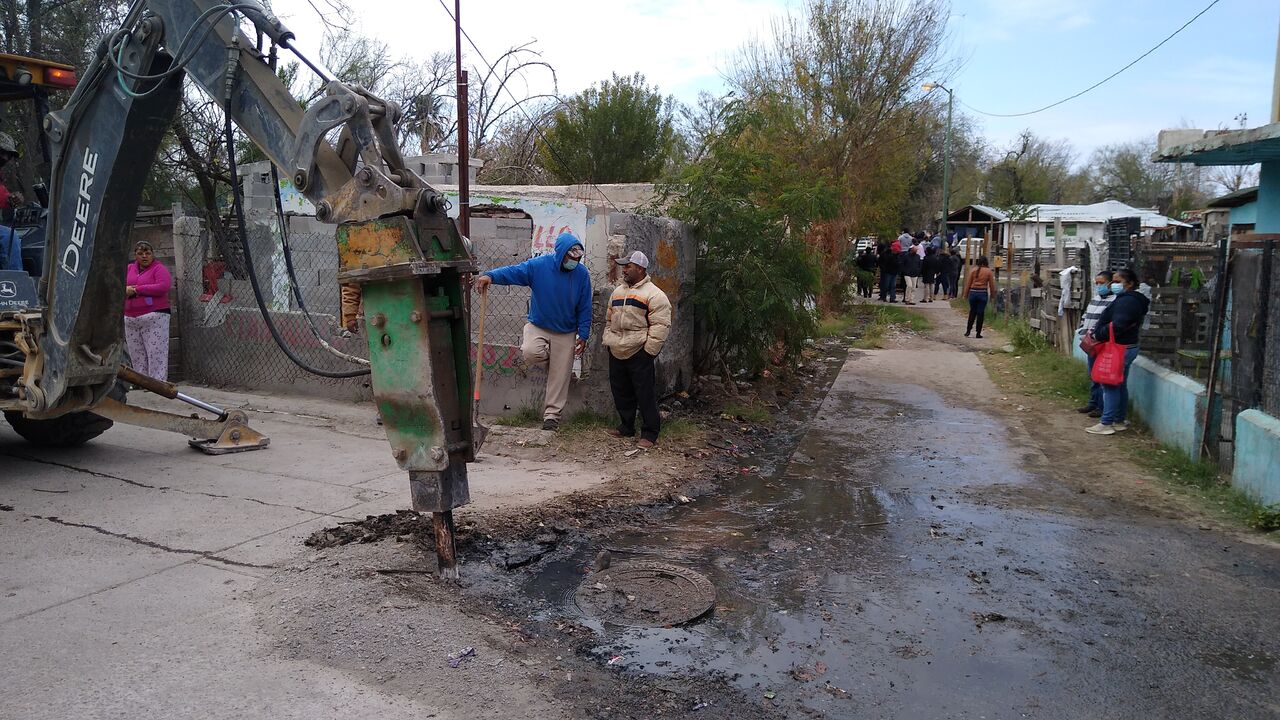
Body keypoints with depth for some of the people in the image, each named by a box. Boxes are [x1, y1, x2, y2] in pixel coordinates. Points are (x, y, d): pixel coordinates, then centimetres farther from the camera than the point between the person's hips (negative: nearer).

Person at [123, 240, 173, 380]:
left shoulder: (158, 269, -1)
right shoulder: (128, 269, 16)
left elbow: (163, 286, -17)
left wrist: (137, 289, -11)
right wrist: (125, 290, -7)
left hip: (154, 318, -6)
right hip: (130, 320, 6)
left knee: (156, 353, -8)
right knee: (136, 356, 7)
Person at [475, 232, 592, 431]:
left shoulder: (582, 274, -10)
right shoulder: (539, 265, -14)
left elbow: (585, 308, -4)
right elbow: (512, 271, -21)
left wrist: (583, 335, -5)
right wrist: (491, 276, -41)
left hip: (566, 333, 1)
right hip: (538, 326, 0)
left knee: (559, 377, 1)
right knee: (530, 354, -29)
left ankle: (552, 415, 16)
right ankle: (549, 361, 7)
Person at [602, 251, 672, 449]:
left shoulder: (654, 294, -7)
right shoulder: (617, 291, 17)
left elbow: (660, 326, -12)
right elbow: (609, 320, 24)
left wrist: (649, 351, -15)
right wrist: (607, 341, 14)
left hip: (639, 354, -7)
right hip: (616, 353, 7)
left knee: (646, 394, -4)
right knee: (621, 393, 14)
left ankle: (650, 433, 4)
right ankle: (626, 427, 28)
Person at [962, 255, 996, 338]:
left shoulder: (974, 270, 1)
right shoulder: (989, 271, -1)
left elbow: (968, 283, 2)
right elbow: (992, 285, 1)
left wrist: (966, 294, 10)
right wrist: (992, 295, 12)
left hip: (973, 292, 1)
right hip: (983, 293, -1)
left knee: (972, 312, 13)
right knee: (980, 313, 3)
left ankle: (968, 331, 11)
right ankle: (978, 333, 5)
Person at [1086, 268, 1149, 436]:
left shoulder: (1127, 301, -18)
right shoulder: (1130, 299, 17)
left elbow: (1117, 326, -26)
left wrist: (1098, 334, -15)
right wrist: (1097, 331, 6)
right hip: (1126, 347, 11)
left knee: (1110, 385, -7)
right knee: (1121, 385, 15)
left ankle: (1106, 423, -5)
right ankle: (1120, 421, 22)